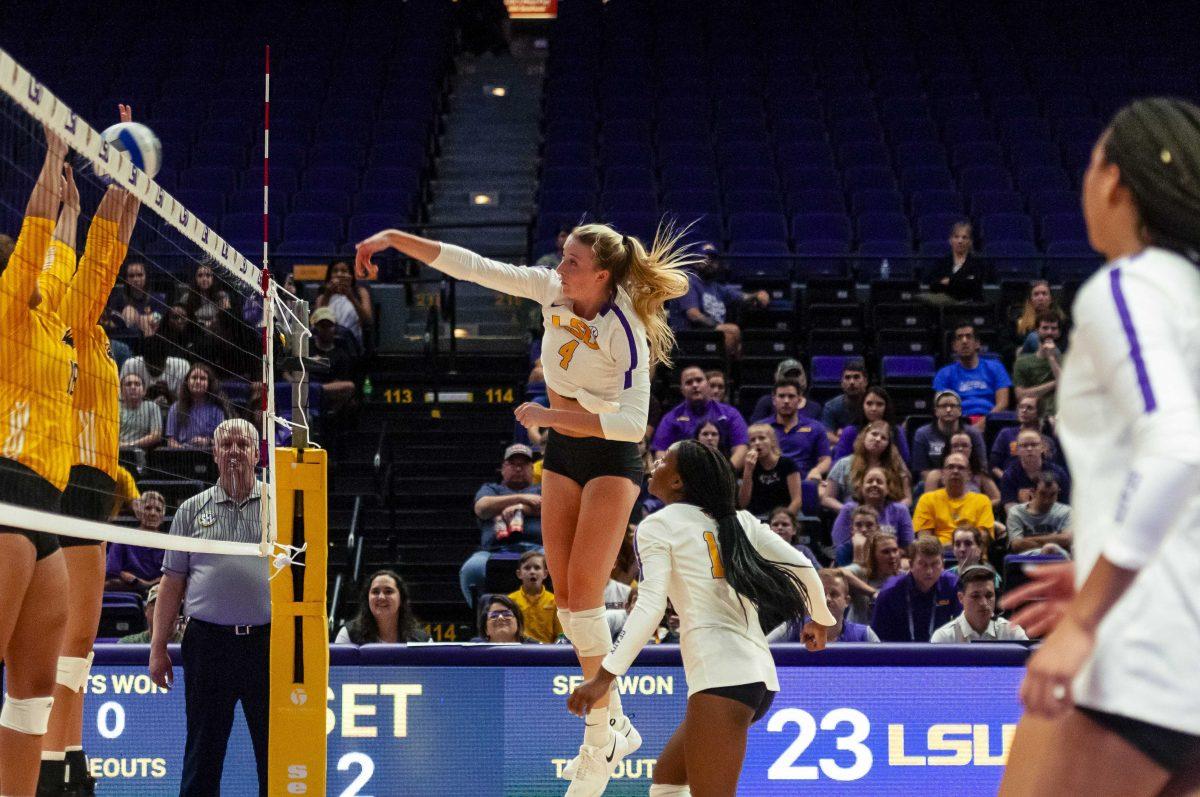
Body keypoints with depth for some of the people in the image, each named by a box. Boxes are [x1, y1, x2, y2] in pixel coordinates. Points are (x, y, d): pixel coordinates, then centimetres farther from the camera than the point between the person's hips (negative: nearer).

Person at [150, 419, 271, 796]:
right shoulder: (192, 510, 11)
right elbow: (172, 582, 10)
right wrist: (158, 648, 5)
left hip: (268, 641, 0)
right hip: (208, 641, 1)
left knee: (276, 748, 1)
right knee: (203, 750, 4)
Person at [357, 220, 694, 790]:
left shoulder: (625, 331, -24)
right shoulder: (551, 288, -8)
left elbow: (633, 422, -27)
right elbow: (473, 267, -8)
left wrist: (551, 416, -25)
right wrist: (396, 239, -14)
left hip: (611, 460, -7)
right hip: (563, 452, 7)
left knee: (583, 597, -13)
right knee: (565, 597, 4)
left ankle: (609, 729, -2)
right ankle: (611, 723, 14)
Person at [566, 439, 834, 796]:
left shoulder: (657, 526, 1)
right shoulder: (739, 520, 17)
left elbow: (650, 607, -11)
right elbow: (802, 567, 13)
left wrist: (604, 677, -12)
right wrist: (820, 619, 32)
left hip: (719, 672, -8)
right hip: (761, 673, 8)